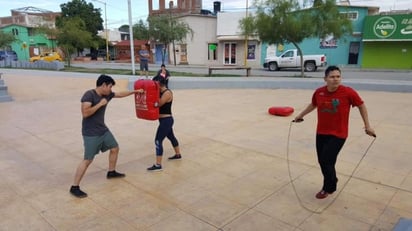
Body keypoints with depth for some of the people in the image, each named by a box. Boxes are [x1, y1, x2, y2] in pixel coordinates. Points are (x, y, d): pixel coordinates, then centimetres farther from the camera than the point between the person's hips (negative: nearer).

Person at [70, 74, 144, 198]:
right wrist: (100, 104, -25)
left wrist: (135, 91, 25)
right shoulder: (89, 95, -20)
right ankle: (74, 187, 3)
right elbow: (85, 113, -29)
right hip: (91, 134, -9)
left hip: (103, 130, 9)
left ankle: (111, 172, 39)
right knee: (88, 160, -8)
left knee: (115, 148, 19)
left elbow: (121, 94, 21)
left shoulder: (107, 95, 3)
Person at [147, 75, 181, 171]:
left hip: (166, 120, -10)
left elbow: (158, 104, -24)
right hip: (165, 120, 10)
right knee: (171, 137, 25)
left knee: (158, 141, -10)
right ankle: (178, 154, 45)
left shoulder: (167, 93, -19)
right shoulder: (161, 92, 8)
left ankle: (158, 165, -6)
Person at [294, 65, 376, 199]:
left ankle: (328, 188, 21)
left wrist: (367, 126, 1)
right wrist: (301, 115, 26)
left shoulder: (348, 92, -16)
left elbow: (361, 106, 0)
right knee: (322, 161, 13)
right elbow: (313, 105, 16)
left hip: (338, 134, -4)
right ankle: (331, 183, 40)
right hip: (321, 133, 5)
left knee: (326, 162, -6)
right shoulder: (319, 92, -5)